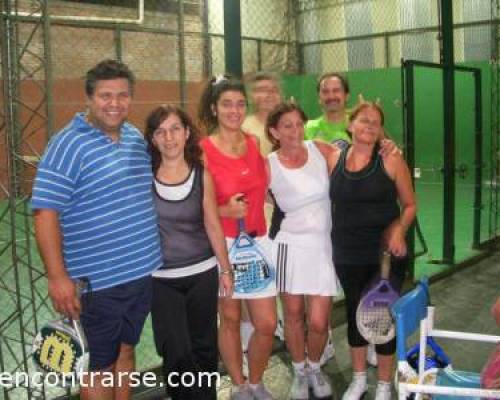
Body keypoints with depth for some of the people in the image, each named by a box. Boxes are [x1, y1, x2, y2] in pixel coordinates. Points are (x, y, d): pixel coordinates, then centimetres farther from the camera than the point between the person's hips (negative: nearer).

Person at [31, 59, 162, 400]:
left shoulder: (136, 136, 7)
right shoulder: (68, 144, -15)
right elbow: (46, 211, -17)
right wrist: (57, 276, -22)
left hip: (143, 271, 7)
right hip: (98, 280, -7)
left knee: (126, 349, 21)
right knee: (101, 366, 8)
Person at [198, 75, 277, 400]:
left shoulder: (255, 142, 4)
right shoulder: (203, 150, -10)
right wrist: (225, 211, -23)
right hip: (223, 244, -4)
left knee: (267, 324, 4)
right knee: (230, 319, 10)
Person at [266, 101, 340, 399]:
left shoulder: (320, 150, -2)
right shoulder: (268, 166, -7)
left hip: (325, 245, 1)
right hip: (292, 245, -1)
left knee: (318, 322, 0)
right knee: (293, 316, 10)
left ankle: (315, 368, 31)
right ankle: (300, 372, 36)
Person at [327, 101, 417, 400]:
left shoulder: (391, 160, -7)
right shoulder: (334, 159, 1)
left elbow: (410, 204, -1)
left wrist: (399, 229, -18)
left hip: (386, 254, -3)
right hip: (348, 255, 3)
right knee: (355, 312, 16)